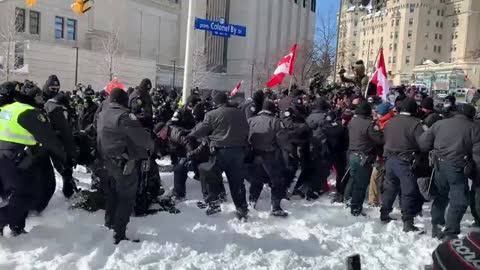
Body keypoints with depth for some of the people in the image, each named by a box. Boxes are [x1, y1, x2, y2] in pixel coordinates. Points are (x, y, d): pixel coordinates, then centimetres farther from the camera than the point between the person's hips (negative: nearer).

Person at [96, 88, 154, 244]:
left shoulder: (103, 114, 8)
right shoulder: (123, 115, -21)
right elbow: (141, 136, -22)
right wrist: (150, 145, -4)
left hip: (109, 160, 9)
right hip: (124, 163, -9)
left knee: (113, 192, 25)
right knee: (126, 198, -1)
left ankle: (110, 222, 42)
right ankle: (119, 235, 1)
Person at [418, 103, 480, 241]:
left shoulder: (440, 123, 6)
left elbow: (423, 143, 4)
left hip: (440, 165, 4)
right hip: (458, 167, -4)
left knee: (441, 196, 21)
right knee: (459, 201, 6)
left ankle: (436, 227, 30)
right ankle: (450, 233, 4)